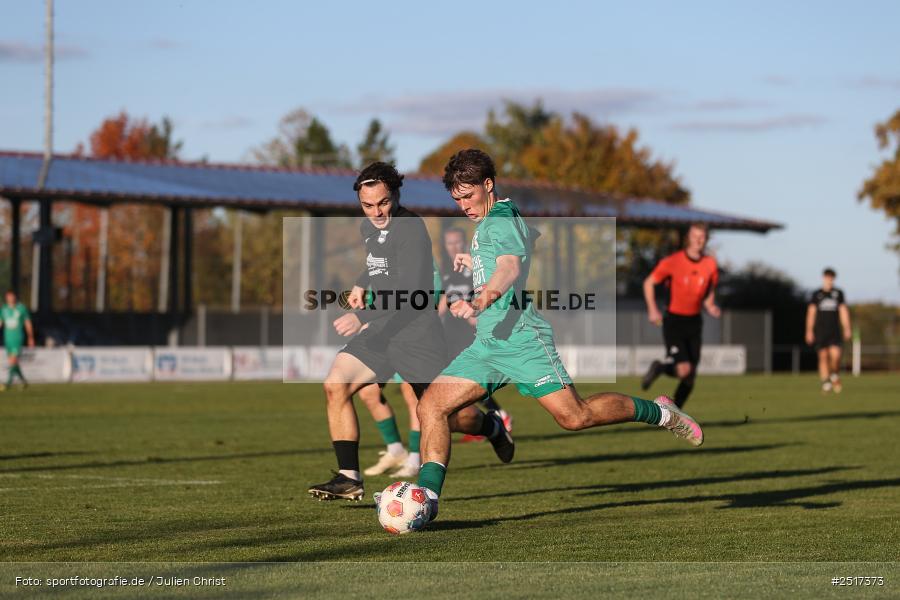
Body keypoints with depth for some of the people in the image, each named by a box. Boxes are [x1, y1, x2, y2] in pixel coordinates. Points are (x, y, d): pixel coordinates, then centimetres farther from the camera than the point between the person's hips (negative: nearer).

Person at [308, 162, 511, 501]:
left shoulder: (411, 228, -15)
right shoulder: (368, 227, 13)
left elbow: (408, 291, -25)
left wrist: (362, 317, -34)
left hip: (415, 332, -7)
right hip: (378, 331, 7)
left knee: (455, 417, -4)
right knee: (335, 385, -16)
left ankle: (492, 427, 34)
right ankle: (348, 477, -13)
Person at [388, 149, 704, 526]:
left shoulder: (499, 222, -9)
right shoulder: (488, 222, 22)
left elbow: (511, 267, -30)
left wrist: (483, 299, -48)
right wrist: (474, 263, 35)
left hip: (519, 336, -10)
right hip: (487, 343, 10)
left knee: (574, 416, -13)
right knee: (431, 406, -6)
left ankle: (660, 413, 8)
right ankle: (427, 496, -13)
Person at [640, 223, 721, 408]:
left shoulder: (710, 265, 0)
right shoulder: (673, 261, -12)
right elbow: (649, 283, -1)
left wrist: (711, 307, -5)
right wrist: (652, 309, -13)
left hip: (694, 323, 5)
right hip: (673, 321, -5)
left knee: (690, 377, 4)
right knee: (684, 369, -21)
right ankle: (659, 367, 11)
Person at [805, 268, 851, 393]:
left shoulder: (838, 293, 8)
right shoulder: (816, 294, 5)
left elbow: (843, 311, 8)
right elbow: (811, 313, 4)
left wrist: (847, 329, 1)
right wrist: (809, 331, -2)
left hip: (834, 331, 0)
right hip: (820, 331, 0)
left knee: (835, 355, -14)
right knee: (823, 356, -3)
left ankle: (835, 376, 14)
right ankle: (825, 383, 3)